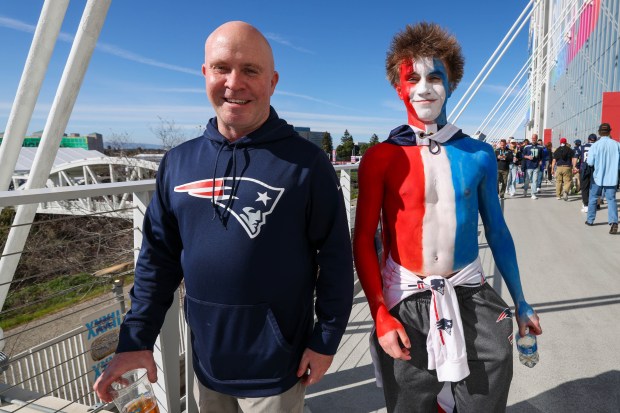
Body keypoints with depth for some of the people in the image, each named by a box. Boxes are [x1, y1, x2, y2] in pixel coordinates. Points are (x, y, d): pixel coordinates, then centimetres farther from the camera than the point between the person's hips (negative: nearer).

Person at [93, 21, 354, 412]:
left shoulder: (305, 162, -13)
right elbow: (158, 258, 4)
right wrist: (136, 339, 2)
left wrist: (326, 339, -7)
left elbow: (336, 258, -9)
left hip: (274, 368, -4)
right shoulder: (179, 162, -1)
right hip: (206, 363, 5)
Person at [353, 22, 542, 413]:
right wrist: (381, 316, -14)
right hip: (405, 300, -2)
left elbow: (497, 231, 8)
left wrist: (520, 302, 12)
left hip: (470, 296, 2)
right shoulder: (380, 157, -8)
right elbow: (363, 241, -8)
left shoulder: (479, 155, 0)